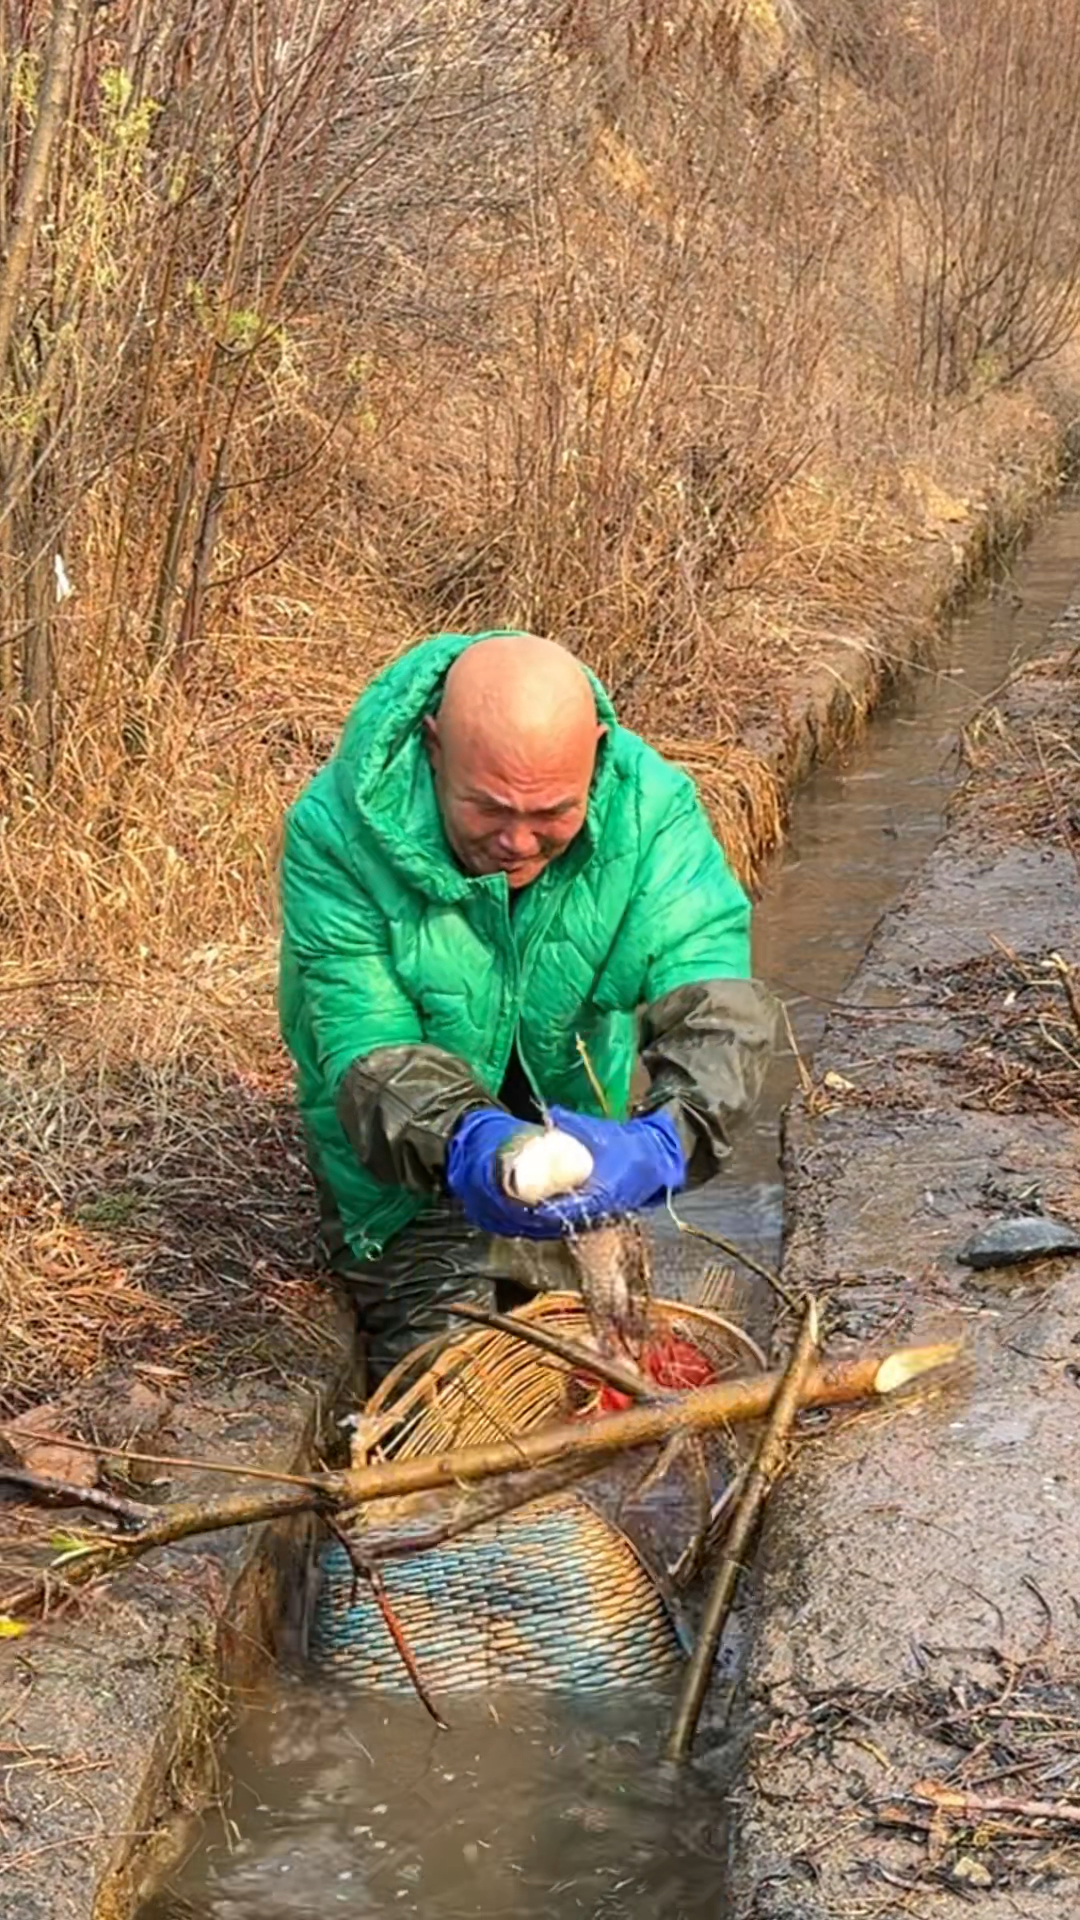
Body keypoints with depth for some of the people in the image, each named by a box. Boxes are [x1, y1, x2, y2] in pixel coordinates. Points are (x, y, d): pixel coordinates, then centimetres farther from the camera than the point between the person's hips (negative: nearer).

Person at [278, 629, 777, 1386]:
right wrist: (466, 1144, -55)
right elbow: (367, 1054, -33)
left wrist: (662, 1142, -56)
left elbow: (713, 996, -35)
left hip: (583, 1125, 3)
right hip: (412, 1176, -2)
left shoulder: (649, 805, -26)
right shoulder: (339, 832, -31)